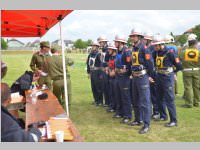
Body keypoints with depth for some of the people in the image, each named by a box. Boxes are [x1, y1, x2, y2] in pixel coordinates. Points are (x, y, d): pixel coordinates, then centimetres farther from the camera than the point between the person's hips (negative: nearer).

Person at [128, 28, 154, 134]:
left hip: (142, 77, -9)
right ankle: (138, 120, 32)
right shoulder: (133, 48, 12)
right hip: (135, 77, 9)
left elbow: (150, 63, -14)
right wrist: (132, 73, 16)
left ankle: (146, 125, -2)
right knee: (136, 101, 18)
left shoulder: (144, 48, -13)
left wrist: (149, 76, -8)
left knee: (145, 102, -6)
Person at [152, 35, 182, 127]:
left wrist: (172, 72, 2)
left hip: (167, 78, -7)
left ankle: (174, 120, 1)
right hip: (159, 77, 7)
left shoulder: (170, 52, -14)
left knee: (169, 99, -6)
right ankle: (163, 116, 31)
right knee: (160, 98, 15)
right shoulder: (156, 53, 5)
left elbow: (179, 66, -8)